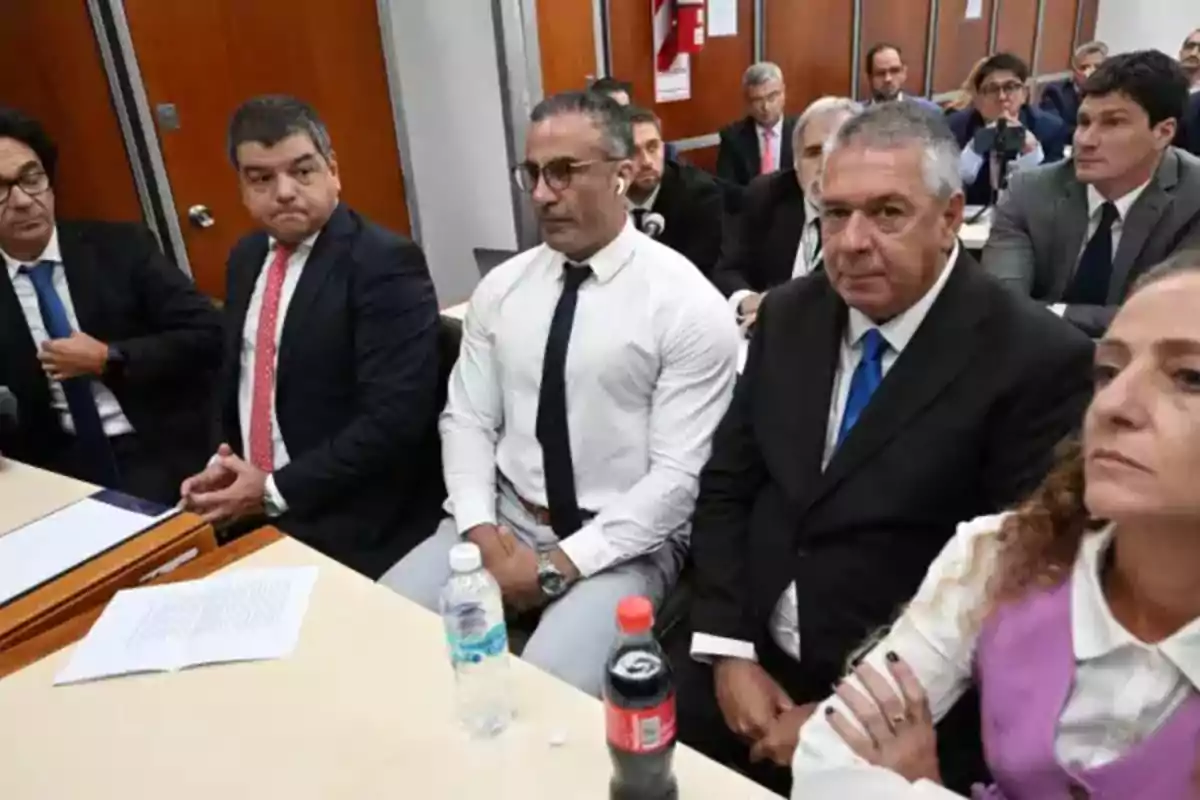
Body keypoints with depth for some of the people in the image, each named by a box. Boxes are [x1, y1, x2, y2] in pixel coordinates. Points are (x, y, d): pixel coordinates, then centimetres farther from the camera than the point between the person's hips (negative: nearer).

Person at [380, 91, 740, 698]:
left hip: (623, 541, -4)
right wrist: (481, 532, -12)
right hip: (504, 519, 5)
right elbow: (467, 420, 6)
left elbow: (677, 477, -14)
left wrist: (559, 566, -18)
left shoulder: (688, 304, -12)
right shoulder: (500, 288, 4)